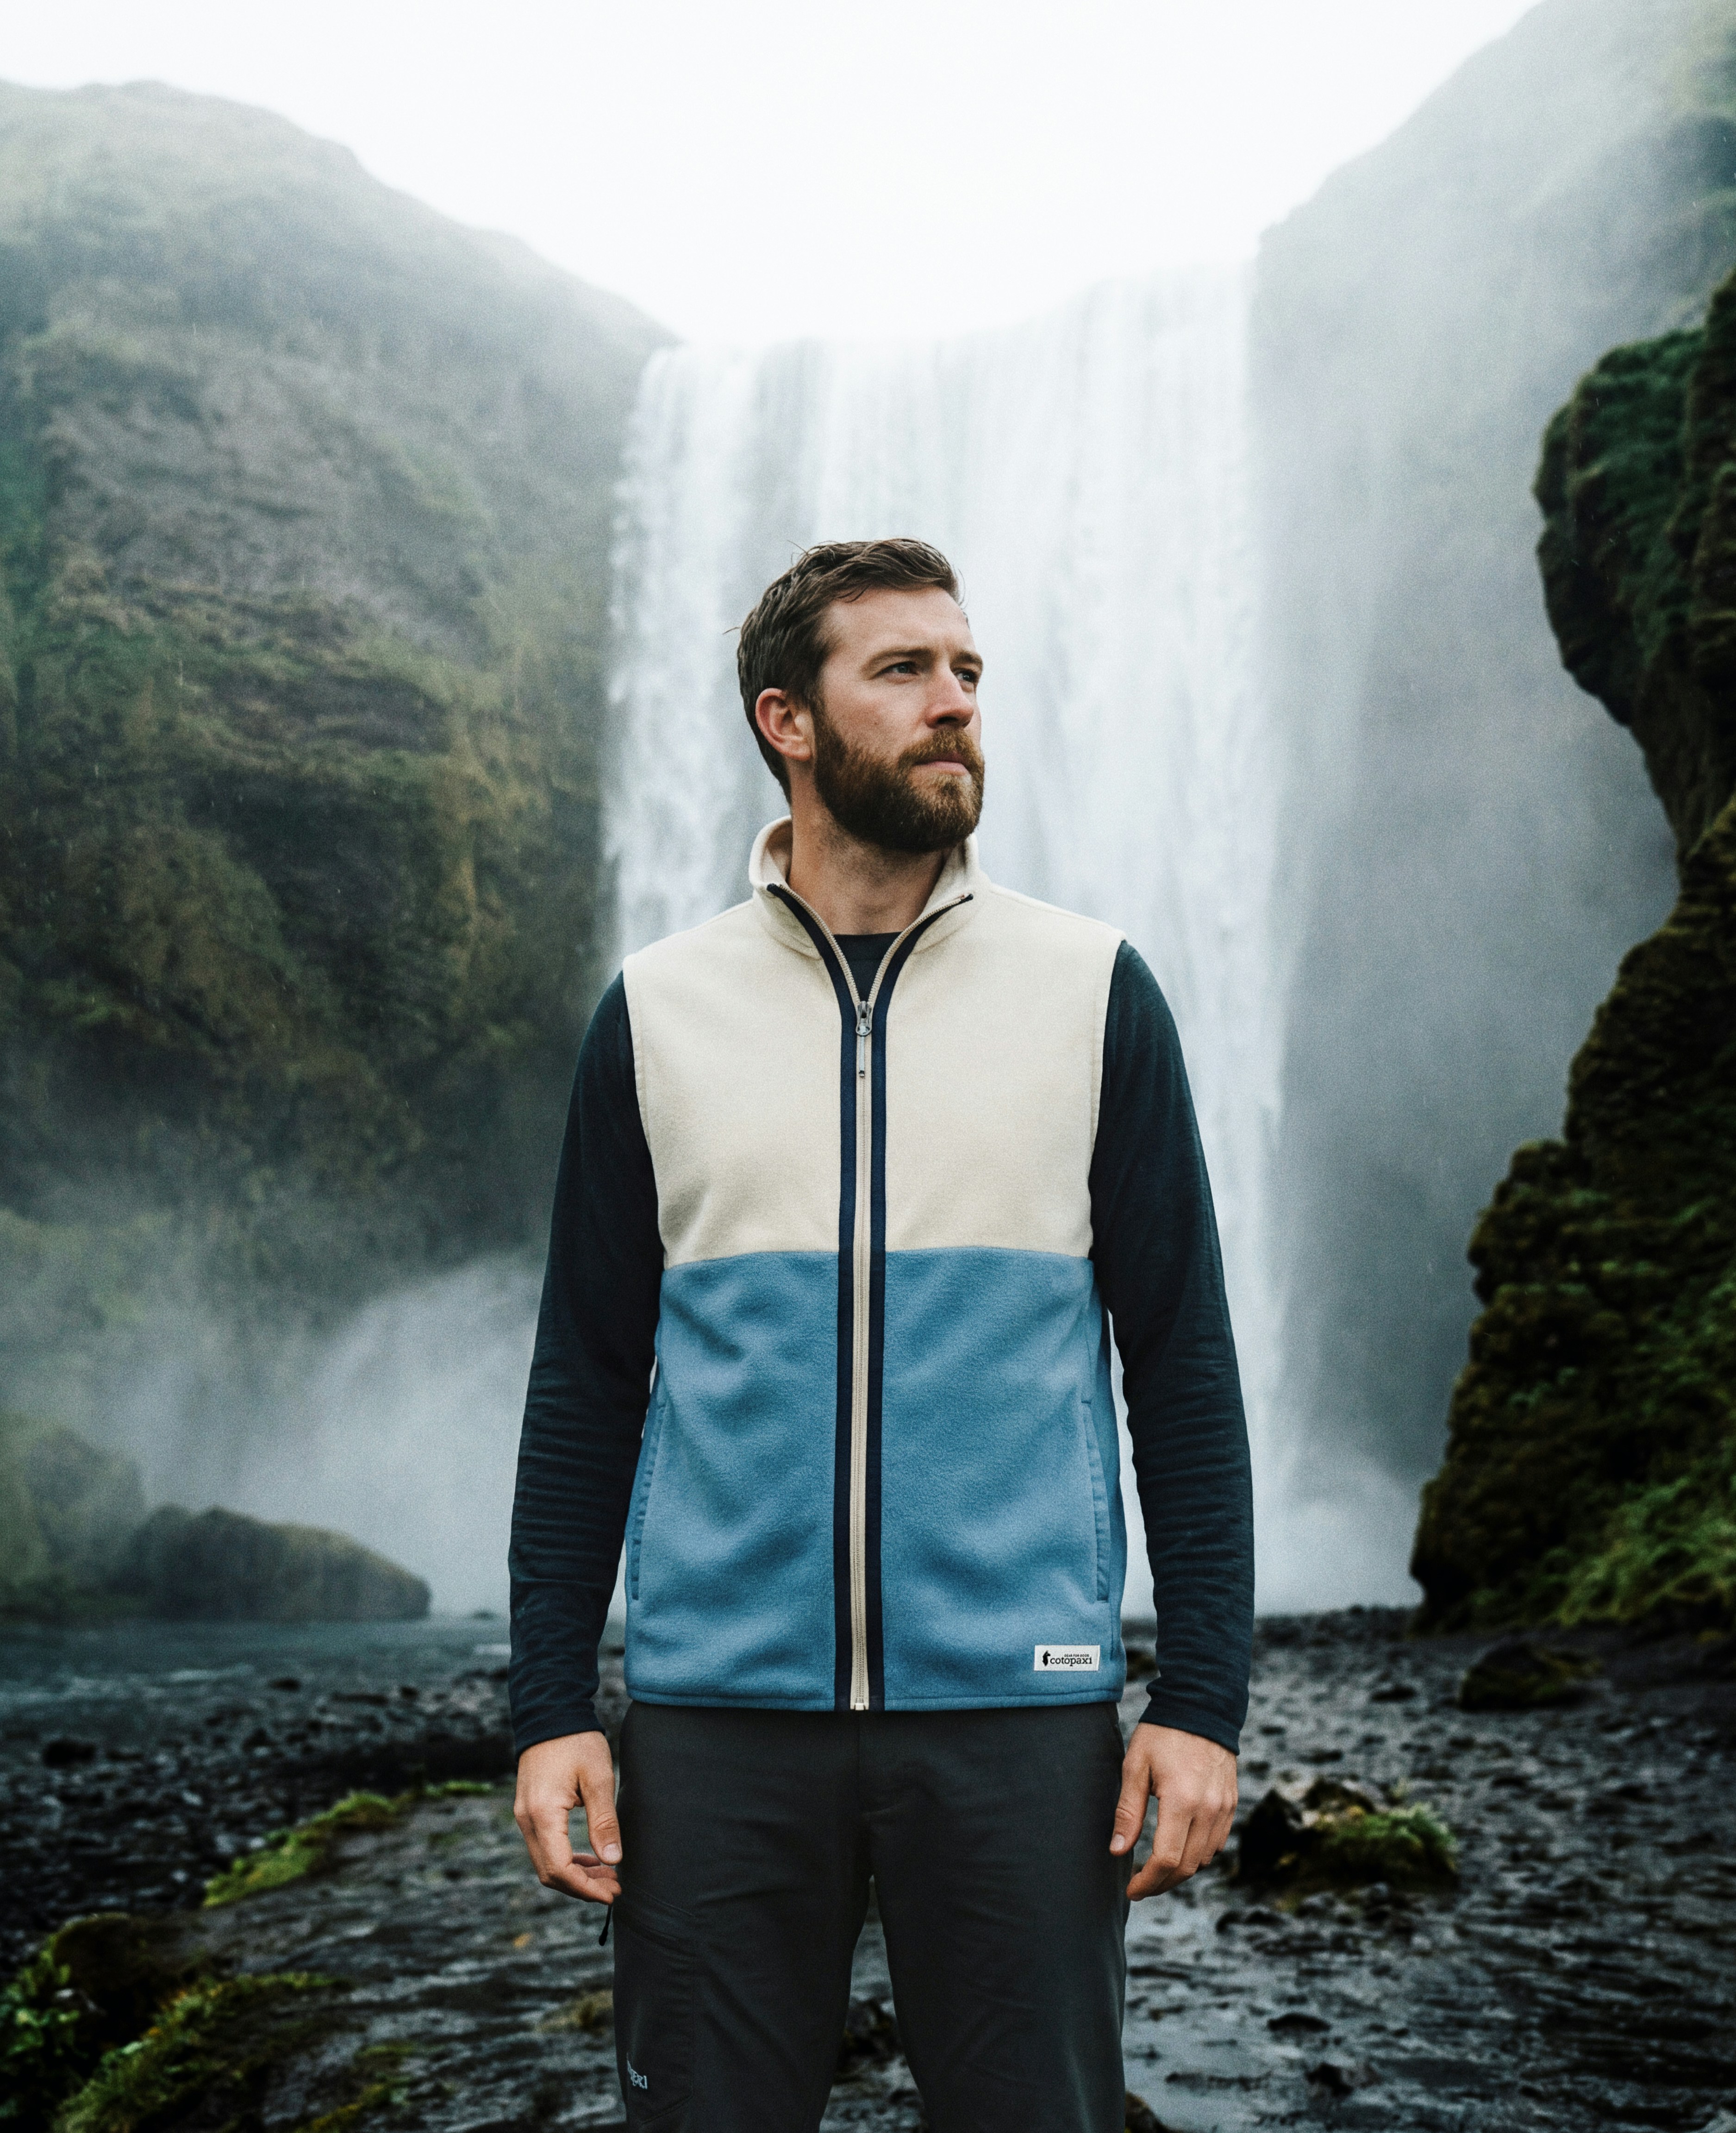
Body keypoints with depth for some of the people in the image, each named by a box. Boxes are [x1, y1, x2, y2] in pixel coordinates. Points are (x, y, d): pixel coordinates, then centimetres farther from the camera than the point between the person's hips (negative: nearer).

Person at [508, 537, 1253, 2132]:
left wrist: (1204, 1697, -3)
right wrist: (551, 1708, 2)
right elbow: (587, 1381, 7)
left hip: (1015, 1702, 0)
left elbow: (1184, 1360, 3)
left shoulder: (1094, 994, 3)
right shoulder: (656, 1014, 5)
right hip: (721, 1707, 1)